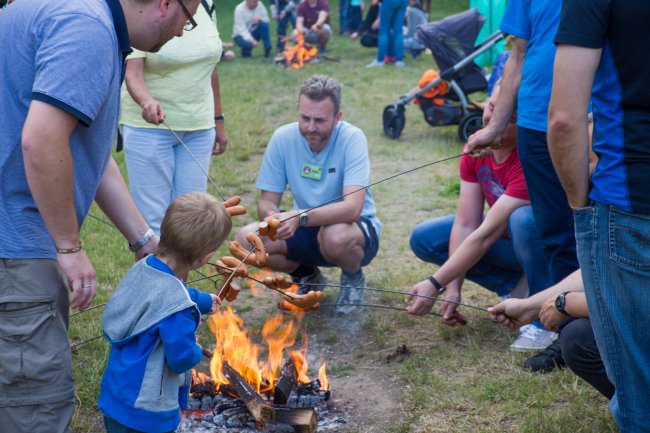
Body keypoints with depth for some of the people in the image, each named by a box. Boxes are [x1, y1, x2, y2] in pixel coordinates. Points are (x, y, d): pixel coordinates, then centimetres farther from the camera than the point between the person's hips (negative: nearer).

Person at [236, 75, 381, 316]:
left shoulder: (352, 138, -22)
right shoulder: (283, 138, -11)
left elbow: (352, 209, -33)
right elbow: (266, 202, -8)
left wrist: (299, 217, -46)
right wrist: (272, 217, -33)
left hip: (358, 228, -4)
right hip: (306, 230, 4)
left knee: (335, 236, -39)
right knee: (246, 239, -20)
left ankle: (353, 279, 0)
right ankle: (307, 277, 10)